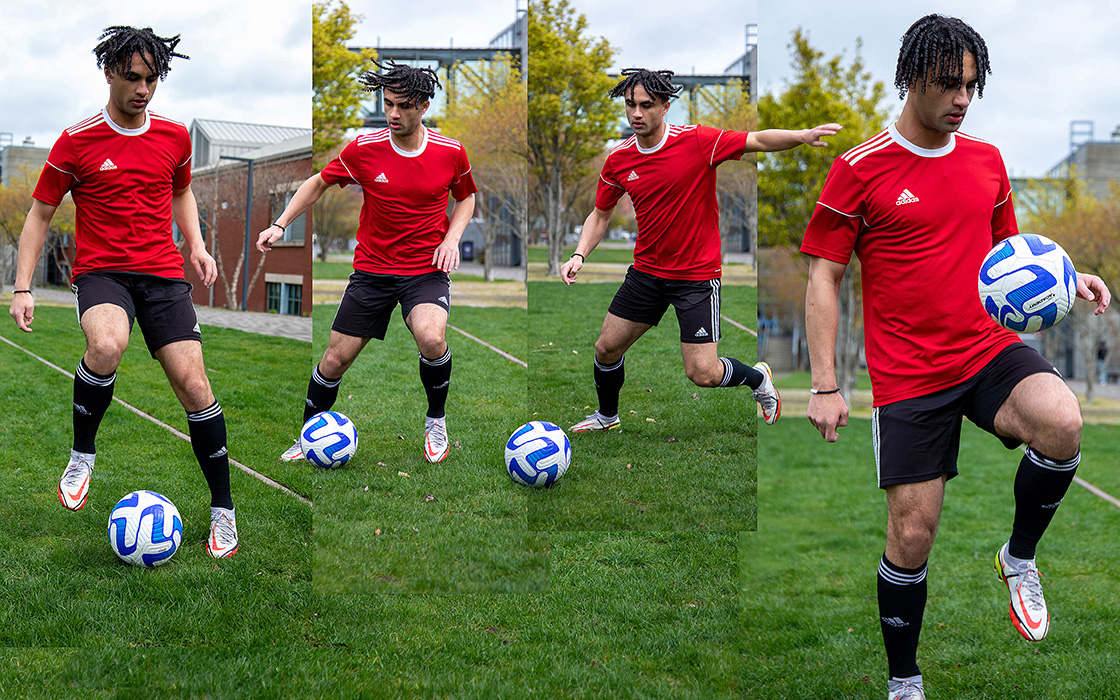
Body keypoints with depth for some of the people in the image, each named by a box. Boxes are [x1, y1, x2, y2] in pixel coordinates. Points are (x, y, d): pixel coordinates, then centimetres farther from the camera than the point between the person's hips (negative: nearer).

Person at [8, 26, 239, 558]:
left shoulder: (174, 137, 8)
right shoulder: (76, 142, -1)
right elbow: (40, 214, 5)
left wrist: (196, 245, 12)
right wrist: (22, 288, -2)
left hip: (164, 274, 3)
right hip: (101, 272, -2)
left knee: (193, 383, -12)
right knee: (106, 345, -36)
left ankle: (222, 508, 2)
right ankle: (82, 454, -10)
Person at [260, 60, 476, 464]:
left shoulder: (451, 153, -6)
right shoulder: (363, 149, -7)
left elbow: (466, 197, 14)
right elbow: (319, 183, 9)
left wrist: (452, 237, -3)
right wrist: (281, 225, 1)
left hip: (427, 270, -1)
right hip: (372, 269, 1)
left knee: (431, 338, -30)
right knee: (336, 359, 0)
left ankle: (436, 420, -2)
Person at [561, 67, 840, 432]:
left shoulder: (697, 141, -15)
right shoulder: (618, 160, -1)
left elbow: (759, 141, -18)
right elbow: (600, 215, 11)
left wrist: (802, 136, -37)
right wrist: (579, 255, -4)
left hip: (696, 275, -5)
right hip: (646, 271, 5)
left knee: (703, 373, -9)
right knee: (607, 348, 9)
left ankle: (759, 378, 24)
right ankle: (607, 416, 38)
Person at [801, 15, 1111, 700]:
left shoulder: (987, 159, 9)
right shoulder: (859, 169, -5)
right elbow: (824, 277, -3)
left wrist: (1066, 279, 2)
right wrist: (825, 386, -9)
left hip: (991, 348, 3)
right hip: (908, 376, -3)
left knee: (1062, 423, -29)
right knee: (912, 535, 0)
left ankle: (1019, 557, -1)